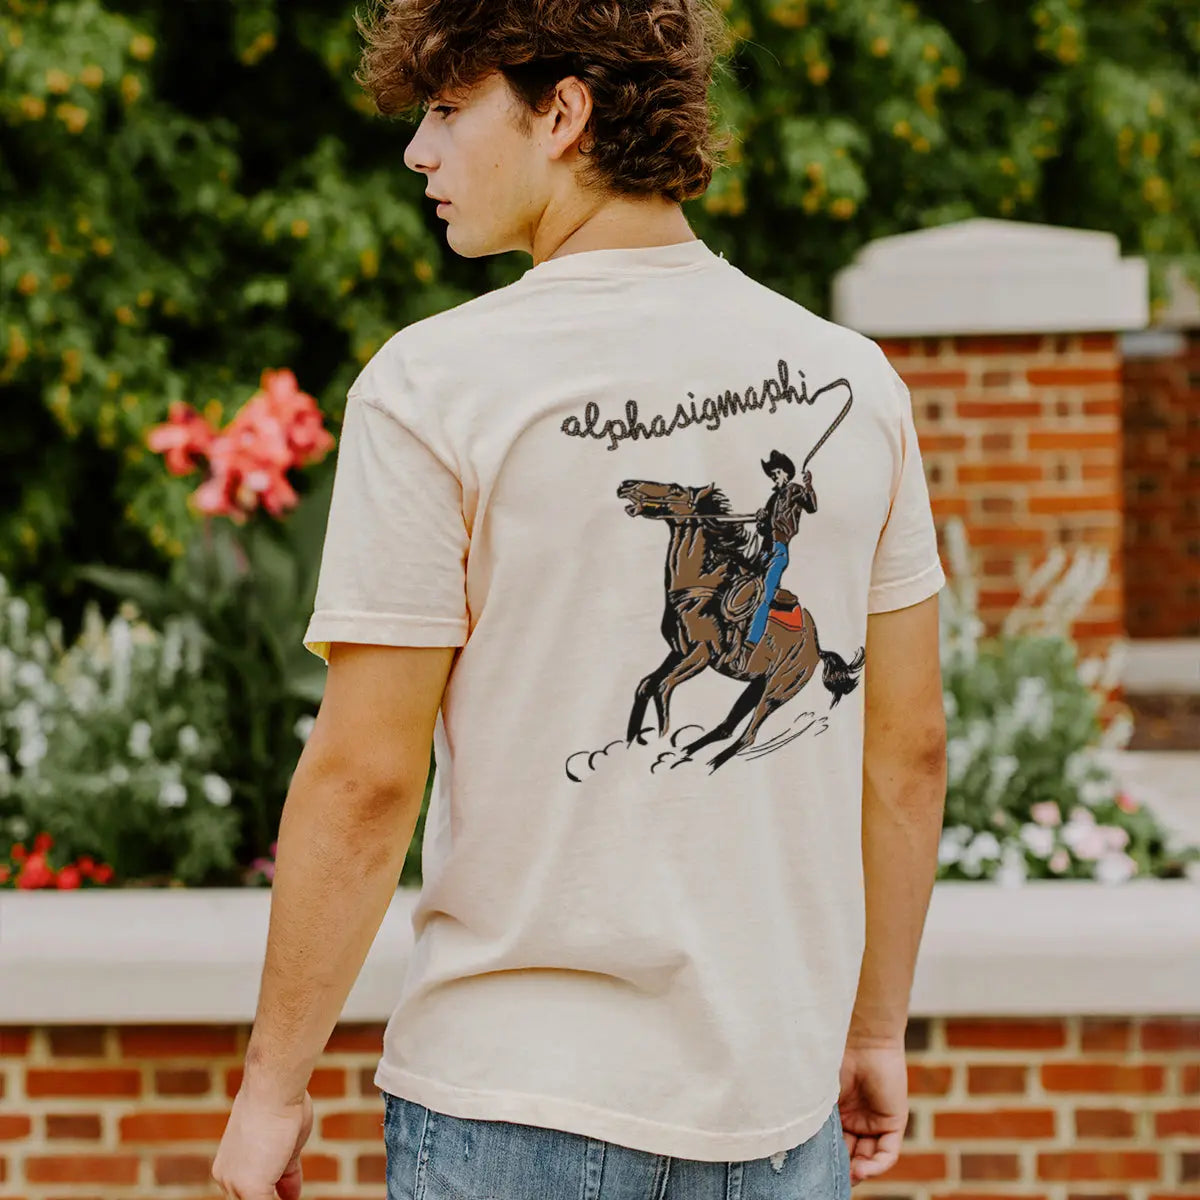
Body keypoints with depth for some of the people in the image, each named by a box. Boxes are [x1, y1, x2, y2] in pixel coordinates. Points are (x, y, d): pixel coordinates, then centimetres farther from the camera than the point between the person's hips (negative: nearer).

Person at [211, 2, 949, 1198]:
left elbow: (364, 781, -11)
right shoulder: (852, 378, 3)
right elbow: (909, 750, 8)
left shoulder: (432, 389, -11)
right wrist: (877, 1029, 19)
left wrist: (272, 1084, -2)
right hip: (778, 1099, 4)